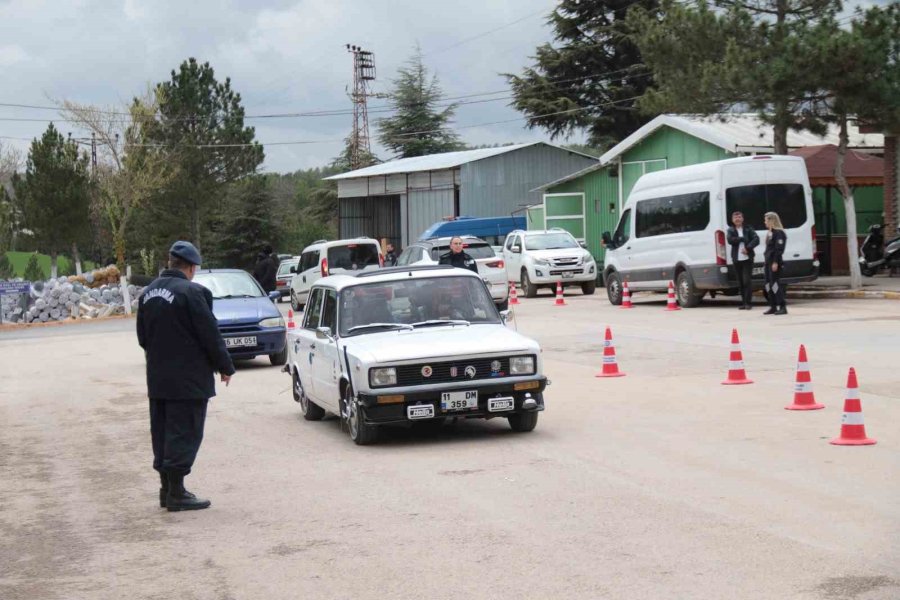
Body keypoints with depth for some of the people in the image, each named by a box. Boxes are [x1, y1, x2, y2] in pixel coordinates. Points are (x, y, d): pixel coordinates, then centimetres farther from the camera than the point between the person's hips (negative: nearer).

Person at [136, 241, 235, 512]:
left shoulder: (148, 293, 9)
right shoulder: (191, 292, -17)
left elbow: (142, 336, 16)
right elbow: (210, 335, -15)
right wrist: (225, 366, -4)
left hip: (158, 378, 8)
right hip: (187, 381, -8)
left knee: (162, 434, 14)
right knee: (184, 435, -4)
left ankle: (167, 489, 21)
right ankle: (176, 494, -3)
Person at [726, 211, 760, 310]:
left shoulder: (748, 229, 4)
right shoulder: (731, 230, 8)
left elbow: (756, 239, -6)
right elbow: (730, 240, -10)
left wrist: (747, 248, -17)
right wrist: (742, 239, -13)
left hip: (747, 258, -2)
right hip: (737, 259, 3)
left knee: (747, 280, -9)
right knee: (740, 282, 5)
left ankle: (748, 302, -5)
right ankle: (744, 302, 12)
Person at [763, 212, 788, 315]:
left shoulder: (779, 233, -12)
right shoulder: (770, 233, 18)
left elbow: (779, 249, -18)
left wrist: (775, 262, -23)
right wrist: (767, 260, 15)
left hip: (775, 262, -10)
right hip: (768, 261, 10)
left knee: (775, 283, -12)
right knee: (768, 284, 11)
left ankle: (782, 307, -11)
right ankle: (773, 307, 17)